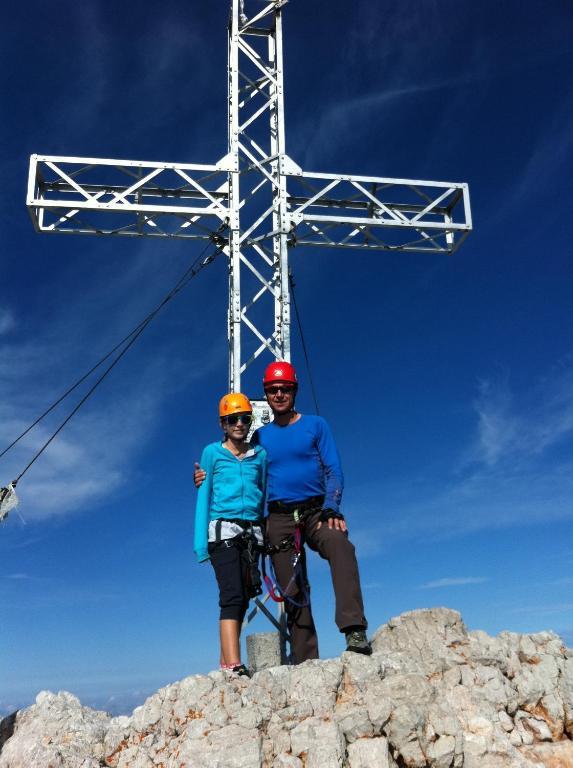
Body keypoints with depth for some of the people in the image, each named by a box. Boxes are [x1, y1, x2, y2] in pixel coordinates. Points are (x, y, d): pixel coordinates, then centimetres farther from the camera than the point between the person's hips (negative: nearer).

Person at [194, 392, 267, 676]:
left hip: (253, 533, 3)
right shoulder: (212, 453, 7)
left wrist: (268, 537, 9)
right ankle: (234, 665, -20)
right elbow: (204, 496, 6)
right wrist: (200, 541, 0)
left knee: (241, 599, 2)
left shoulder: (260, 454, 13)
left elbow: (264, 495, 16)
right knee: (232, 595, -15)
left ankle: (225, 664, 11)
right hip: (223, 531, -3)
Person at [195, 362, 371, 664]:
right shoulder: (260, 437, 15)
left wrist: (331, 508, -15)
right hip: (279, 518, 3)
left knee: (340, 545, -34)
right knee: (293, 593, 0)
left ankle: (355, 632, -39)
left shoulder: (316, 425, 8)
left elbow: (333, 471, 1)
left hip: (316, 512, -2)